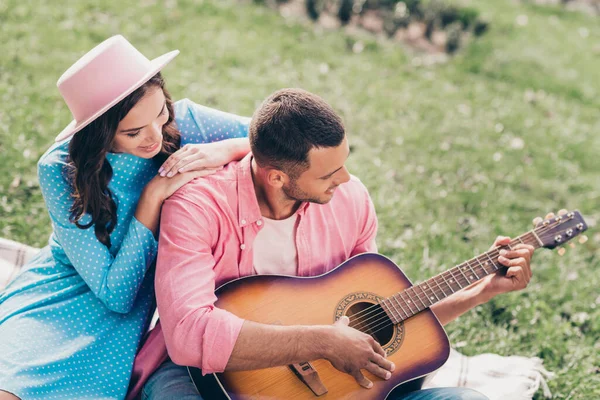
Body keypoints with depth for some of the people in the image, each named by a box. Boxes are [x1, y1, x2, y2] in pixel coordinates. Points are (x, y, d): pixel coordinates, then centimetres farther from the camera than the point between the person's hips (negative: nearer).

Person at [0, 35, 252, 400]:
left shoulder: (182, 121, -11)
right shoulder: (60, 171, -19)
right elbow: (114, 292, -19)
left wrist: (224, 149, -25)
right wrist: (155, 194, -24)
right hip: (57, 301, -1)